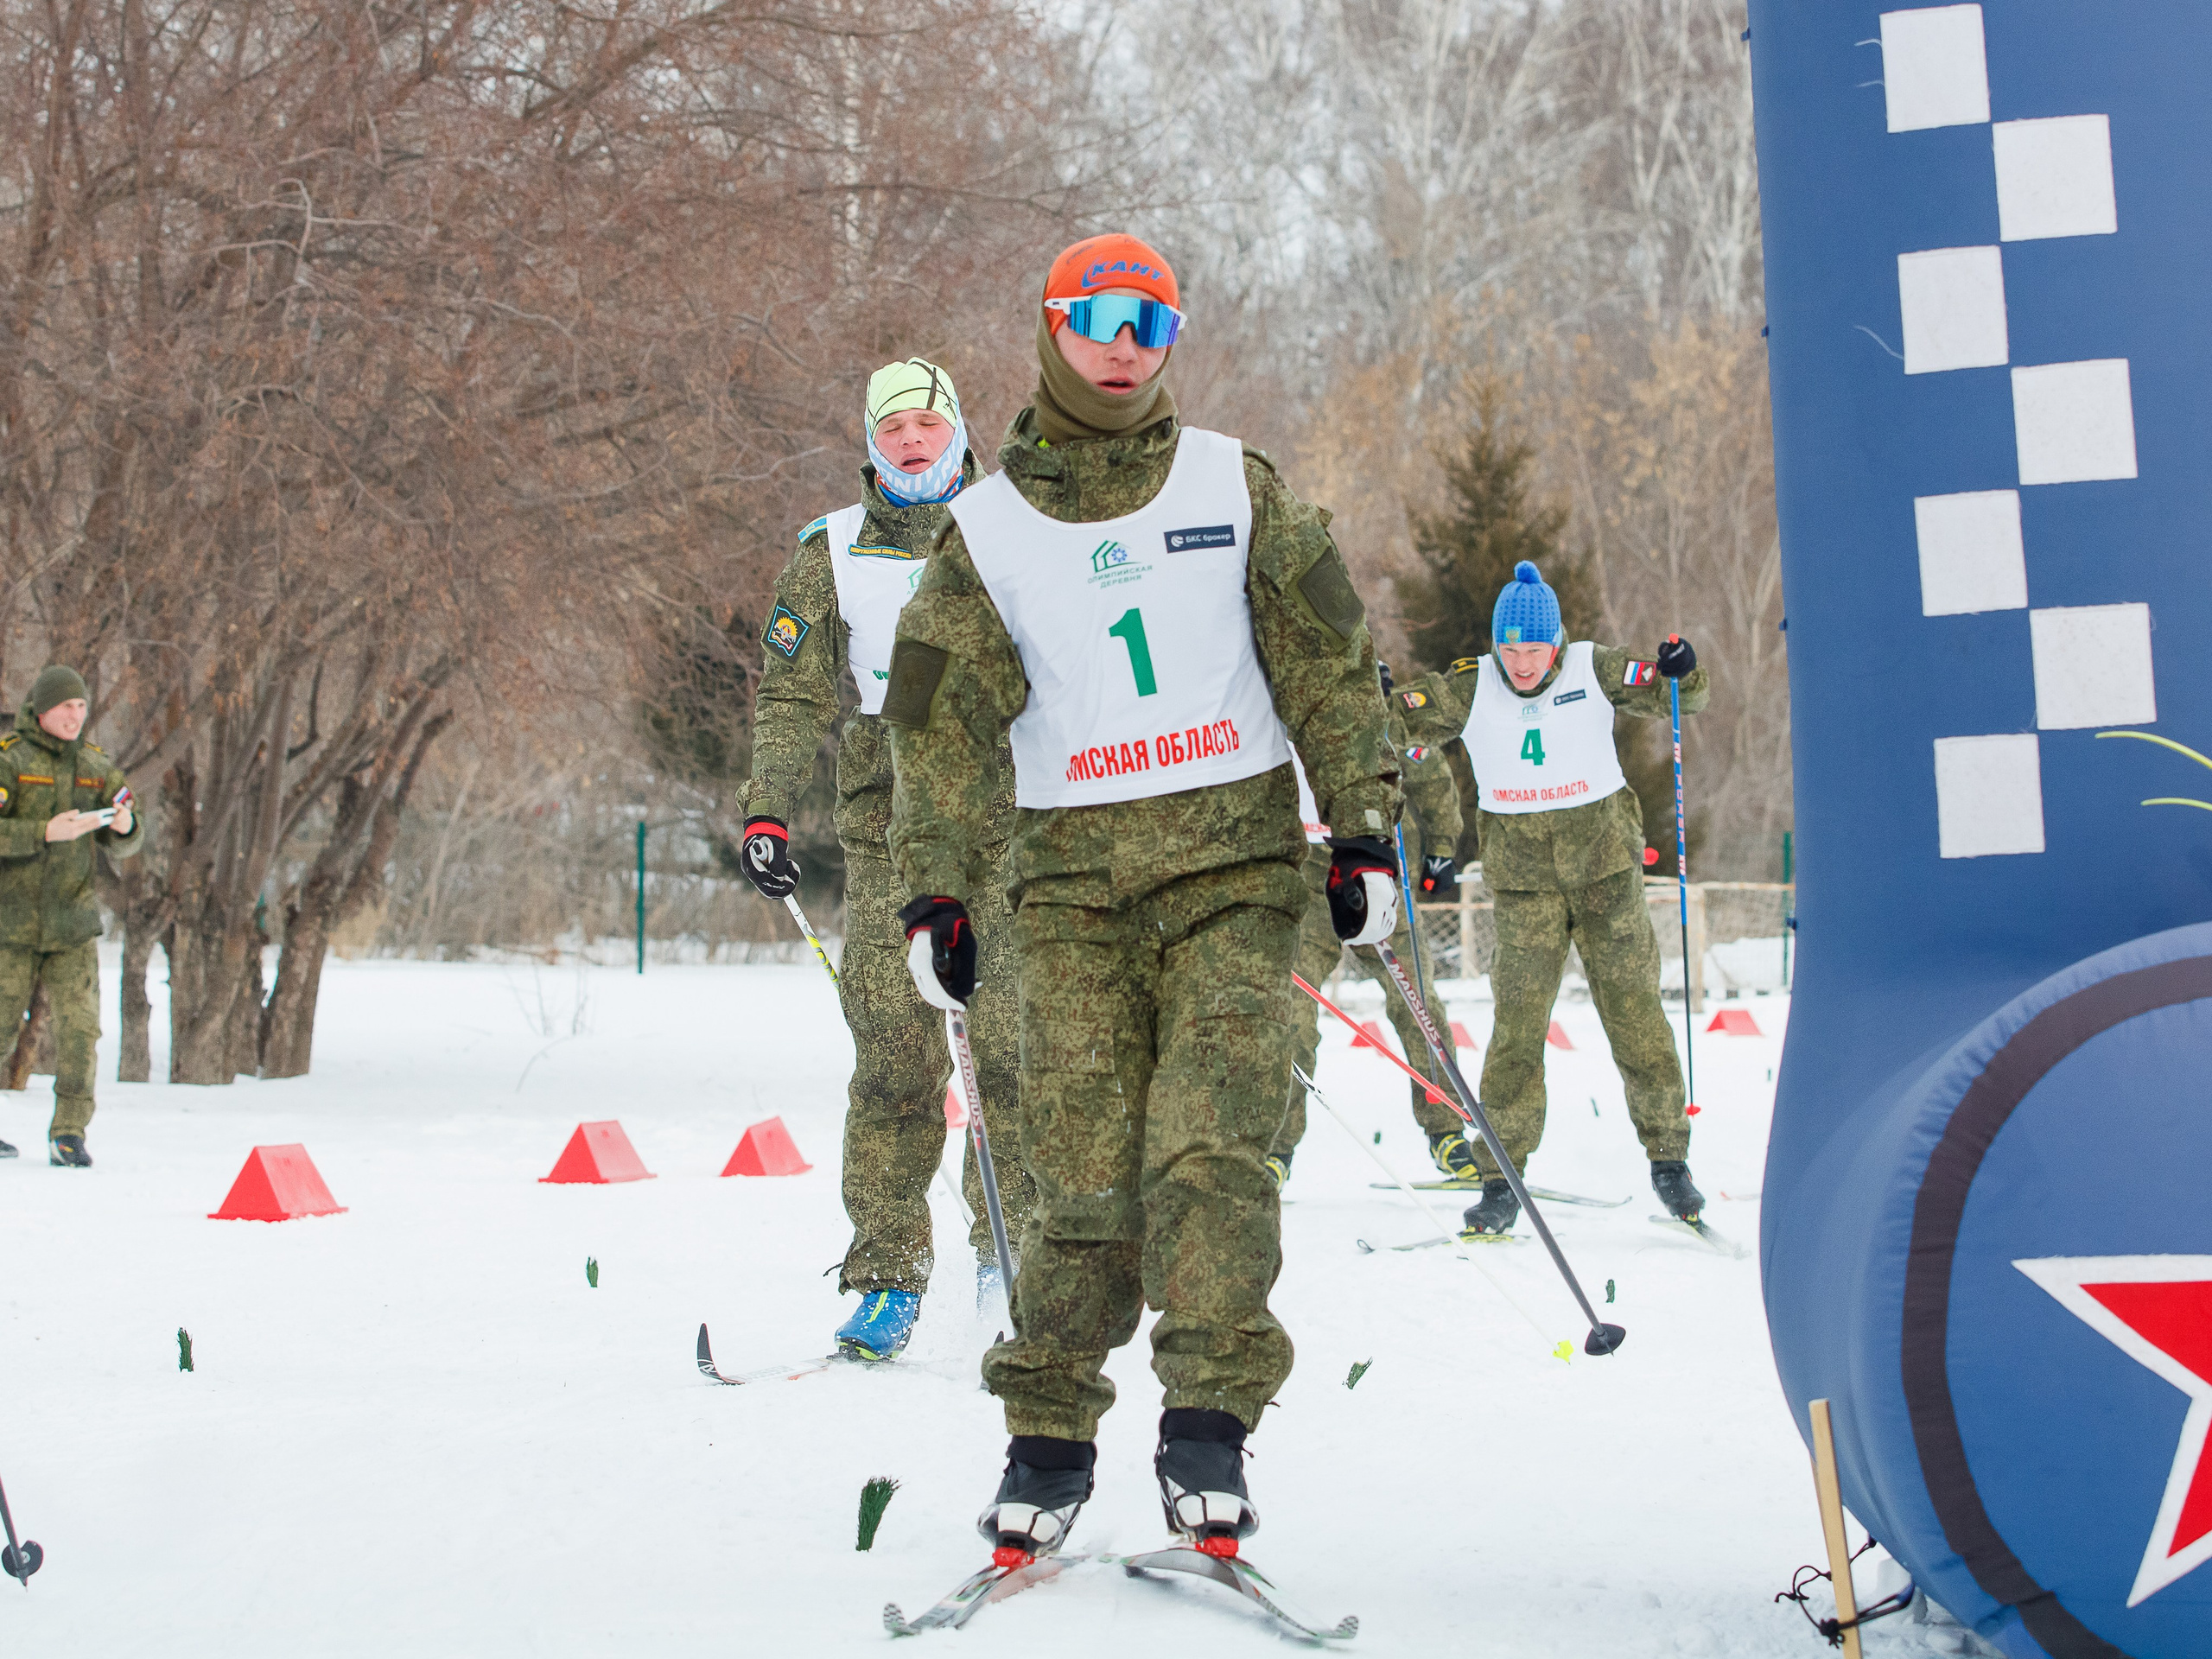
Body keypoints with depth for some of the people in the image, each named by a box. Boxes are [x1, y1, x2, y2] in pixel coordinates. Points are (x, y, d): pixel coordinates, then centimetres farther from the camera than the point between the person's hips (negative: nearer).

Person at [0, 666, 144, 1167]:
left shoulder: (96, 765, 9)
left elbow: (122, 845, 10)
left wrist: (124, 827, -13)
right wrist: (46, 832, -25)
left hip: (73, 919, 4)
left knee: (79, 1028, -4)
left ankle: (69, 1134, 3)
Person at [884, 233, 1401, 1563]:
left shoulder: (1237, 488, 8)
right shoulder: (987, 527, 9)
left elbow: (1331, 663, 8)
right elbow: (941, 717, 9)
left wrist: (1364, 828, 2)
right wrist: (937, 891, 2)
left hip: (1236, 865, 0)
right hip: (1076, 879, 1)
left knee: (1210, 1147, -14)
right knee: (1087, 1170, -6)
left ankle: (1210, 1426, -7)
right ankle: (1051, 1435, 8)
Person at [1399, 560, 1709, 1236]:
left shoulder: (1595, 671, -4)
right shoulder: (1470, 689, -2)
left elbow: (1678, 697, 1)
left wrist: (1681, 673, -21)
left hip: (1605, 865, 0)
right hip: (1523, 880, 0)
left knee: (1633, 1009, 1)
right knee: (1518, 1019, -8)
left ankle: (1668, 1157, 14)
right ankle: (1502, 1173, -1)